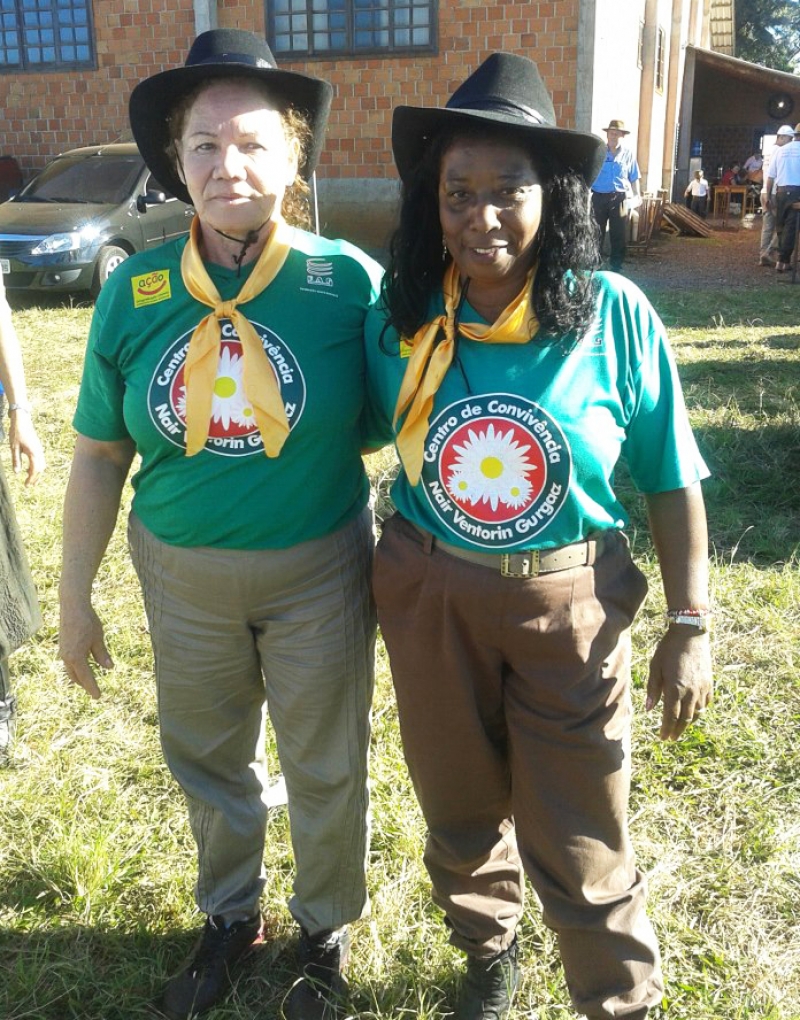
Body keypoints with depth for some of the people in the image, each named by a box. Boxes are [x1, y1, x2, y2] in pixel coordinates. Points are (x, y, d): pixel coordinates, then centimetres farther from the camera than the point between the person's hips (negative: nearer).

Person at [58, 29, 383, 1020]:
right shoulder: (134, 290, -6)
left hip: (317, 571, -2)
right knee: (206, 759, 22)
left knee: (324, 768, 16)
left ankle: (326, 927, 45)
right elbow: (99, 454, 1)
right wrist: (75, 596, 4)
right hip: (183, 575, 3)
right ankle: (230, 914, 50)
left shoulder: (347, 279, -13)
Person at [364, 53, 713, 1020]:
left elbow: (670, 480, -6)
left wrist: (690, 626, -6)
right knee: (460, 811, 22)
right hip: (428, 597, 3)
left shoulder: (613, 315, -13)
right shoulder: (399, 319, -8)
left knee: (579, 841, 9)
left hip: (569, 604, -2)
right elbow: (356, 435, 7)